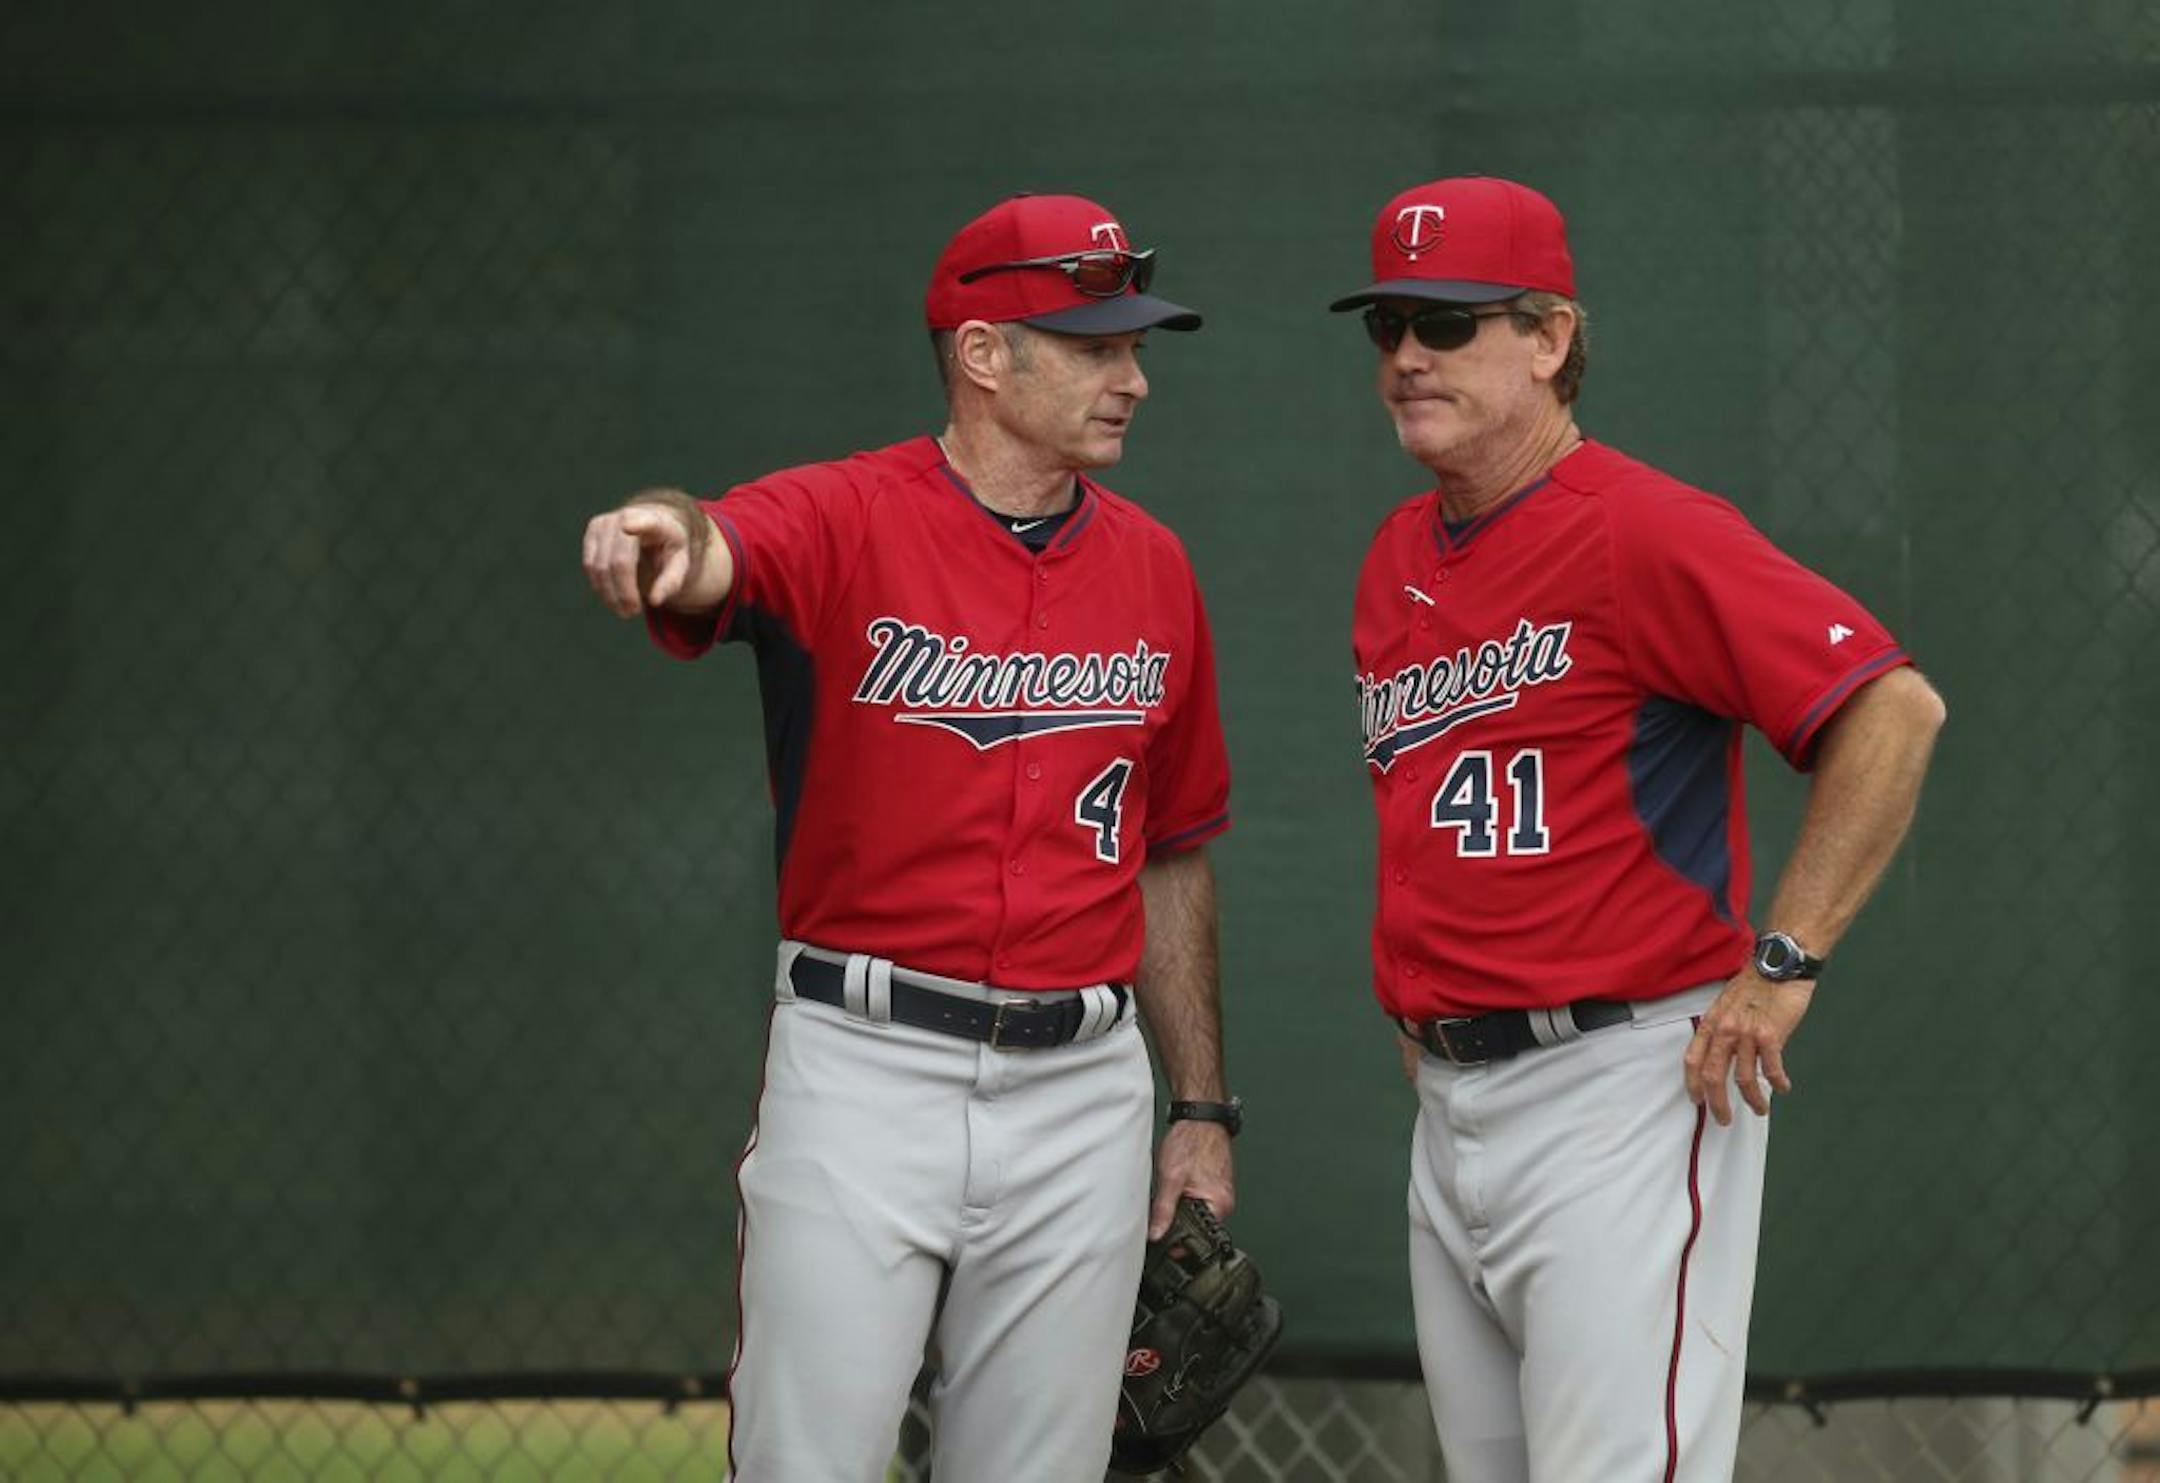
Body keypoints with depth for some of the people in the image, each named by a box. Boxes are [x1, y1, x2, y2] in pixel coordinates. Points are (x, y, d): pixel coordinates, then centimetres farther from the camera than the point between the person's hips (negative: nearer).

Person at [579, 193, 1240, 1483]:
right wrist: (668, 532, -54)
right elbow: (723, 554, -29)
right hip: (865, 1073, -4)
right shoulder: (843, 520, -5)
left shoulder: (1152, 570, 10)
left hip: (1082, 1089, 4)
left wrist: (1204, 1110, 14)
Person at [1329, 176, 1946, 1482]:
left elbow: (1893, 710, -19)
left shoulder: (1642, 531, -12)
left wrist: (1783, 962, -19)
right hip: (1449, 1104, 9)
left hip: (1622, 1091, -9)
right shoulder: (1397, 563, 14)